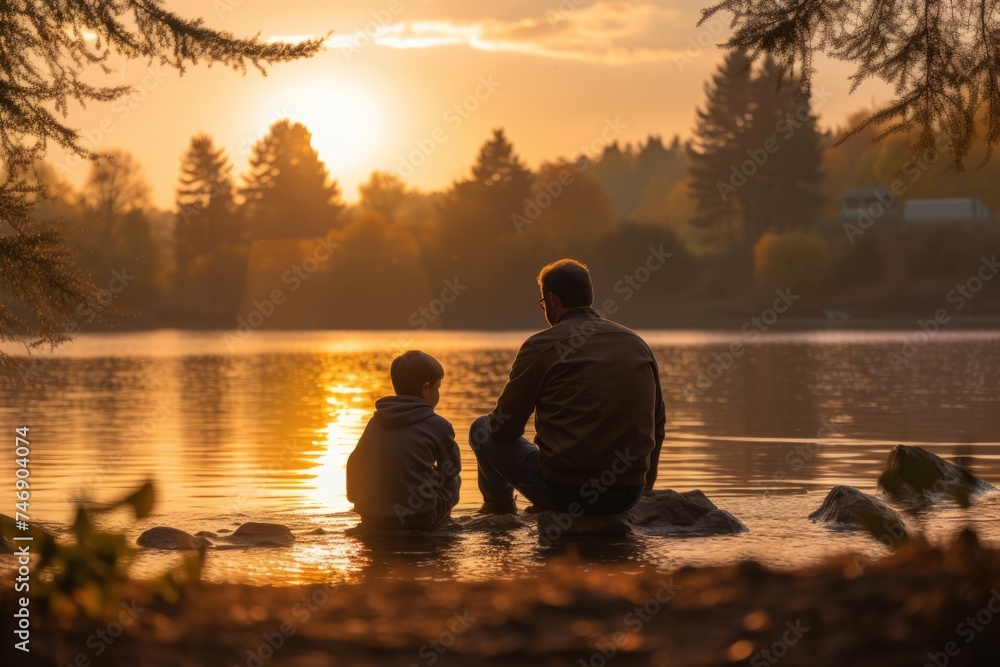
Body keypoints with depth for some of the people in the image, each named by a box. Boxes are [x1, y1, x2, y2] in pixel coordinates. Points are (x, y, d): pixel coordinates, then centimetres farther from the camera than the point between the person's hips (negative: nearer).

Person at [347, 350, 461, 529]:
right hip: (419, 518, -5)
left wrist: (356, 496, 31)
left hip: (372, 519, 5)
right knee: (454, 481, 22)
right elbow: (452, 469, 9)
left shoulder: (375, 422, 9)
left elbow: (355, 466, 14)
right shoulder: (438, 425, -3)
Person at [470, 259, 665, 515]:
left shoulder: (540, 346, -5)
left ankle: (500, 510, 40)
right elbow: (657, 424, 16)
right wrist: (644, 487, 31)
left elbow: (505, 428, -2)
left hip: (564, 492, -5)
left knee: (481, 430, 21)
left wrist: (495, 421, 24)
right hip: (629, 496, 5)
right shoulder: (638, 344, 9)